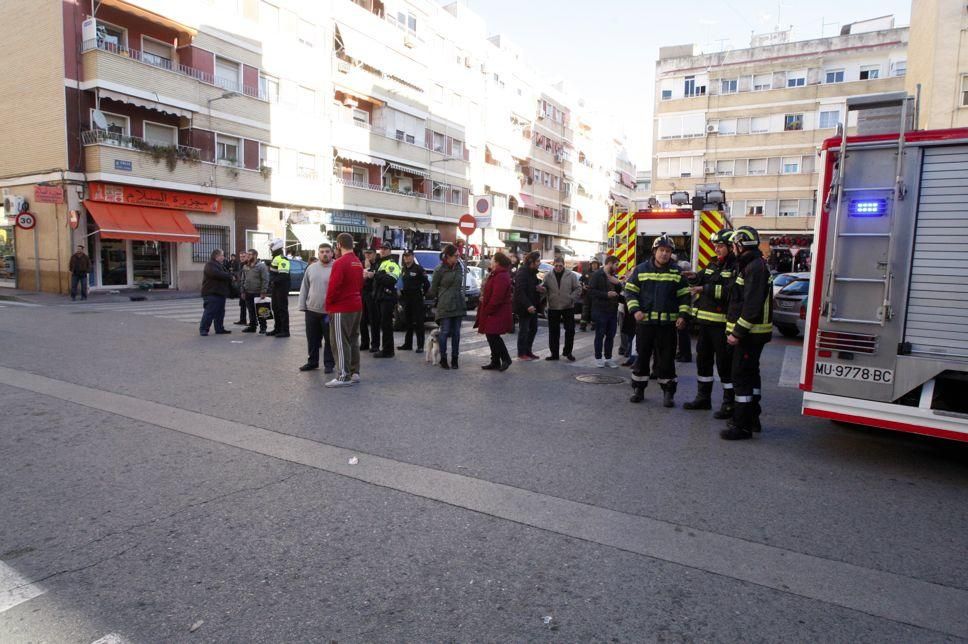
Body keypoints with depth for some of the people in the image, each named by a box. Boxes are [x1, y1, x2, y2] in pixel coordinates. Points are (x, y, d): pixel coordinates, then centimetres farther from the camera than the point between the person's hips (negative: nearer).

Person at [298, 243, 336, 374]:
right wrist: (302, 305, 7)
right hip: (311, 310, 4)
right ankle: (312, 361, 27)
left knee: (329, 339, 3)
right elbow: (304, 288, 13)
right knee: (312, 338, 13)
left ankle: (329, 363, 15)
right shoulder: (311, 268, 9)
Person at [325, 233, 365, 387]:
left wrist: (328, 305, -6)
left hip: (341, 309, -9)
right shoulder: (358, 263, 11)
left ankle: (344, 377, -2)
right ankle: (355, 373, 20)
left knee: (340, 342, -4)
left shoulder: (340, 263, -15)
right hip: (357, 306, 9)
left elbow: (333, 287, -18)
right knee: (353, 340, 15)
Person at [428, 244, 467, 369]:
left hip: (459, 304, 4)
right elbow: (433, 288, 5)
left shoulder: (460, 266, 6)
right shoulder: (440, 269, -7)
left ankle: (454, 359, 13)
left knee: (456, 332, 5)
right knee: (445, 332, -2)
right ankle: (443, 358, 9)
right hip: (445, 306, -4)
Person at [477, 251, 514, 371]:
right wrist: (484, 298, 9)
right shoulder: (496, 274, 16)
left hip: (496, 313, -11)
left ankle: (506, 359, 6)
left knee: (493, 336, -7)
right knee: (492, 337, 13)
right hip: (493, 313, 11)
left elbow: (496, 298, -24)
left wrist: (487, 310, -17)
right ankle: (495, 362, 19)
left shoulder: (501, 277, -20)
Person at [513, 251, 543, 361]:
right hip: (524, 307, -9)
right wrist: (527, 305, -31)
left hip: (532, 306, 9)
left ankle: (528, 351, 25)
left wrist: (538, 288, 2)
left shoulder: (532, 272, 12)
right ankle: (521, 353, 11)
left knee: (533, 328, 14)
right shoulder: (522, 272, -17)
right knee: (524, 330, 0)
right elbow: (520, 291, -23)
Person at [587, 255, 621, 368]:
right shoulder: (596, 275, -8)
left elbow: (619, 291, 21)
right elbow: (591, 291, -16)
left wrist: (618, 284, 0)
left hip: (612, 310, 7)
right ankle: (598, 358, 12)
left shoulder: (613, 276, 16)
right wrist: (606, 294, -23)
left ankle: (608, 358, 18)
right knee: (600, 335, 2)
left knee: (610, 336, 9)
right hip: (600, 311, -7)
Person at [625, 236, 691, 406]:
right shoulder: (641, 269, 3)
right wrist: (635, 310, -9)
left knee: (666, 359, 4)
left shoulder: (677, 272, 5)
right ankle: (638, 389, 20)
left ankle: (668, 392, 14)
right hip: (644, 321, 0)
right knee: (642, 356, 8)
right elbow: (630, 291, 4)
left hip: (668, 323, 0)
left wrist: (683, 315, -6)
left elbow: (684, 296, 6)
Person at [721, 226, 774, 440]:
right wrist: (737, 330, 19)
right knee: (750, 374, 17)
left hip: (750, 333, -11)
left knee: (741, 376, -8)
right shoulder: (750, 265, 16)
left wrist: (738, 332, -24)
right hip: (750, 332, 11)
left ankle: (742, 425, -2)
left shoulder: (755, 267, -18)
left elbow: (752, 305, -25)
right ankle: (752, 418, 29)